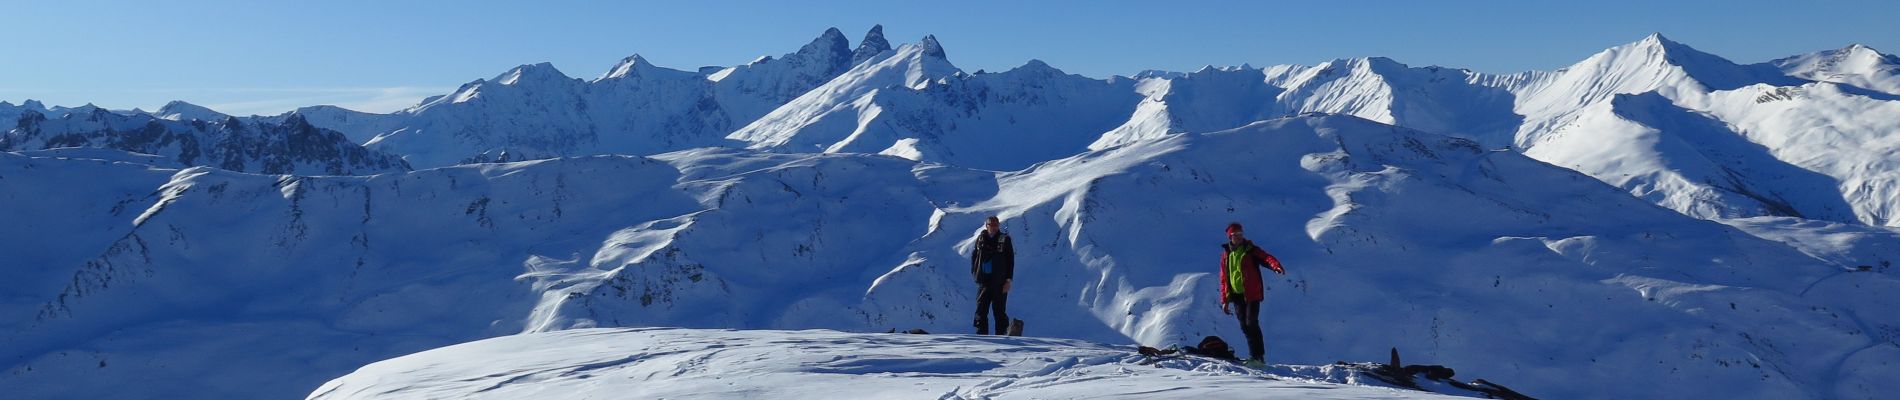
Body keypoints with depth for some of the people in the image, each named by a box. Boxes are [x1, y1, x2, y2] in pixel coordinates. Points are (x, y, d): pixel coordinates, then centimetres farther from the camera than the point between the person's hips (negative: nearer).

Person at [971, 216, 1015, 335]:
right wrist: (975, 272, 6)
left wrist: (1008, 280, -5)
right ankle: (981, 333, 7)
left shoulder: (1005, 239, 1)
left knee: (999, 311, 0)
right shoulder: (981, 238, 7)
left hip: (999, 281, -3)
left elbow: (1010, 261, 0)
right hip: (984, 280, 3)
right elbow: (974, 255, 16)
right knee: (981, 309, 1)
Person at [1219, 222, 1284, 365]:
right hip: (1236, 295, 5)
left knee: (1251, 324, -11)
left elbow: (1266, 257, -21)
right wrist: (1225, 300, 11)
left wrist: (1276, 266, -44)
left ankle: (1258, 356, -6)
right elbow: (1224, 278, 15)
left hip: (1252, 294, -5)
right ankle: (1255, 354, 15)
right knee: (1244, 326, 6)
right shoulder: (1226, 254, 11)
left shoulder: (1251, 250, -2)